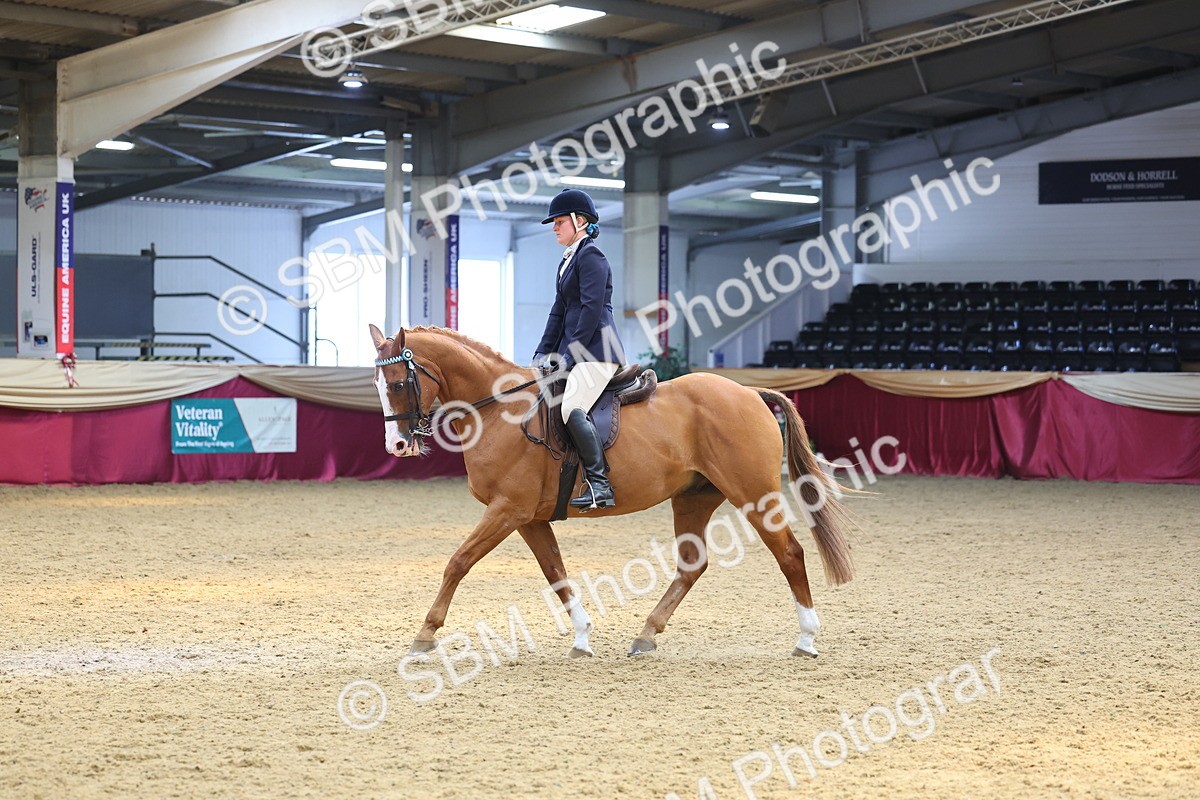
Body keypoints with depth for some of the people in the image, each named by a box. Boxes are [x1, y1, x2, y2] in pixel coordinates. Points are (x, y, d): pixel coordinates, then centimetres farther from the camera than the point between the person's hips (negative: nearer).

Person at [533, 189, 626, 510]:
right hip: (575, 353, 11)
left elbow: (591, 309, -16)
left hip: (596, 351, -11)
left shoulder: (591, 256, -9)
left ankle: (599, 484, -24)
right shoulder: (568, 261, 21)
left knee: (572, 408, -26)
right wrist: (543, 353, 14)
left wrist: (570, 355, -17)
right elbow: (559, 312, 23)